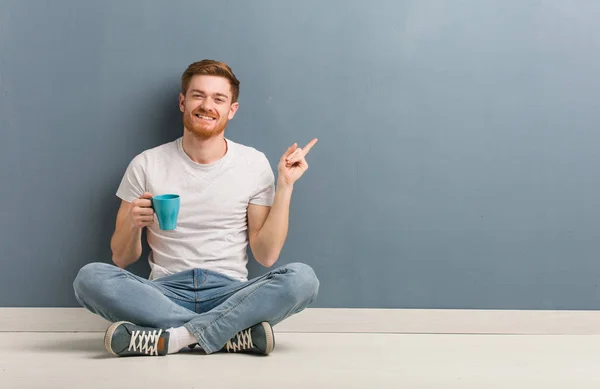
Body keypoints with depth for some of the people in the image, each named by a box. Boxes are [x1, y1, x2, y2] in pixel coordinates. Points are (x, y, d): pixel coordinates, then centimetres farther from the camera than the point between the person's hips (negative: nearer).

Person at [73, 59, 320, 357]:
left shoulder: (254, 164, 6)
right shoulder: (146, 165, 6)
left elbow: (266, 255, 1)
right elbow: (122, 259, 8)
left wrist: (285, 186, -5)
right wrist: (133, 224, -13)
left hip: (230, 293, 0)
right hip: (165, 294, 1)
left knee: (302, 278, -28)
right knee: (89, 277, -28)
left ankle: (170, 338, -28)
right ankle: (235, 334, -26)